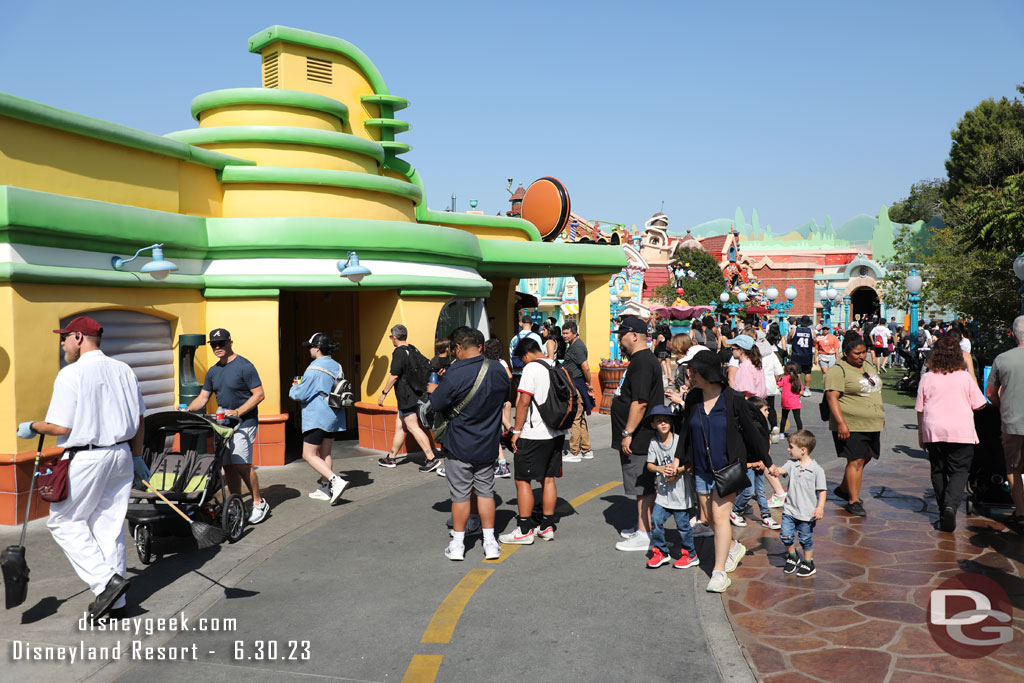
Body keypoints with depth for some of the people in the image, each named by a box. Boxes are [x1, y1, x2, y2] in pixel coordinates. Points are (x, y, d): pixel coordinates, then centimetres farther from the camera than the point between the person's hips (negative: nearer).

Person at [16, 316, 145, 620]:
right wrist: (136, 457, 20)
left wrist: (32, 427, 5)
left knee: (63, 521, 9)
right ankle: (115, 603, 16)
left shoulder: (71, 374, -12)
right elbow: (139, 421, 10)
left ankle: (105, 582, -3)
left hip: (85, 459, -7)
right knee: (109, 524, 12)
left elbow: (61, 427, -15)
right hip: (121, 455, 7)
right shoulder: (123, 370, 8)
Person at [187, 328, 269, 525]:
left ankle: (259, 503, 0)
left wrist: (238, 412, -19)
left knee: (241, 463, -14)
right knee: (228, 466, 5)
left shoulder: (244, 366, -9)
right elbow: (203, 398, 15)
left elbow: (259, 394, -12)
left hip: (244, 421, -7)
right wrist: (187, 411, -2)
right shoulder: (213, 371, 14)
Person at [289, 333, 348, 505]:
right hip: (334, 417, 8)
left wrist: (294, 388, 8)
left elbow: (301, 394, -15)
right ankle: (325, 489, 20)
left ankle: (336, 481, -16)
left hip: (317, 418, -8)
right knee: (325, 454, 16)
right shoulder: (337, 366, 8)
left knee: (309, 455, -3)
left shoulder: (314, 369, -17)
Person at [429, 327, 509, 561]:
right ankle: (490, 543, 19)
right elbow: (505, 396, 13)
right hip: (488, 445, 4)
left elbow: (437, 405, -13)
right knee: (486, 492, 15)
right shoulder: (498, 370, -3)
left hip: (459, 446, -4)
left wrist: (434, 390, 7)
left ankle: (457, 545, 17)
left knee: (460, 495, 6)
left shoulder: (455, 374, -20)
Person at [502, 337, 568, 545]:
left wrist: (517, 431, -11)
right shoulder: (558, 367, 10)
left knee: (523, 480, 1)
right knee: (548, 479, 13)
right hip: (556, 433, 8)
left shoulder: (532, 368, -13)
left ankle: (524, 530, 4)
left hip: (534, 435, -8)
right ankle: (547, 526, 19)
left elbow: (523, 402, -17)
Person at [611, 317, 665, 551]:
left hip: (638, 440, -11)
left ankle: (644, 536, 1)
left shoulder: (642, 362, -18)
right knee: (644, 486, 17)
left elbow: (640, 402, -25)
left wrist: (628, 433, -23)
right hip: (641, 438, 11)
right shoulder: (643, 359, 16)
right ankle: (643, 528, 26)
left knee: (643, 487, -5)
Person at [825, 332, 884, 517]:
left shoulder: (868, 366, 14)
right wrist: (841, 423, -25)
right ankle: (853, 501, 1)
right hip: (851, 426, -8)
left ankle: (843, 488, 30)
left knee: (865, 458, 13)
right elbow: (832, 397, -19)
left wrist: (880, 416, 23)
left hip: (872, 425, 8)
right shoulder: (838, 371, -12)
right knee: (856, 461, -7)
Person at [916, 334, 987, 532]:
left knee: (938, 471, 12)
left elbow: (920, 409, 2)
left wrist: (921, 434, 13)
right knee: (959, 471, 3)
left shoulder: (927, 377, -1)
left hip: (934, 431, 1)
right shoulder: (965, 377, -3)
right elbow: (979, 405, 3)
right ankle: (951, 505, -19)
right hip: (961, 431, -1)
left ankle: (944, 512, 15)